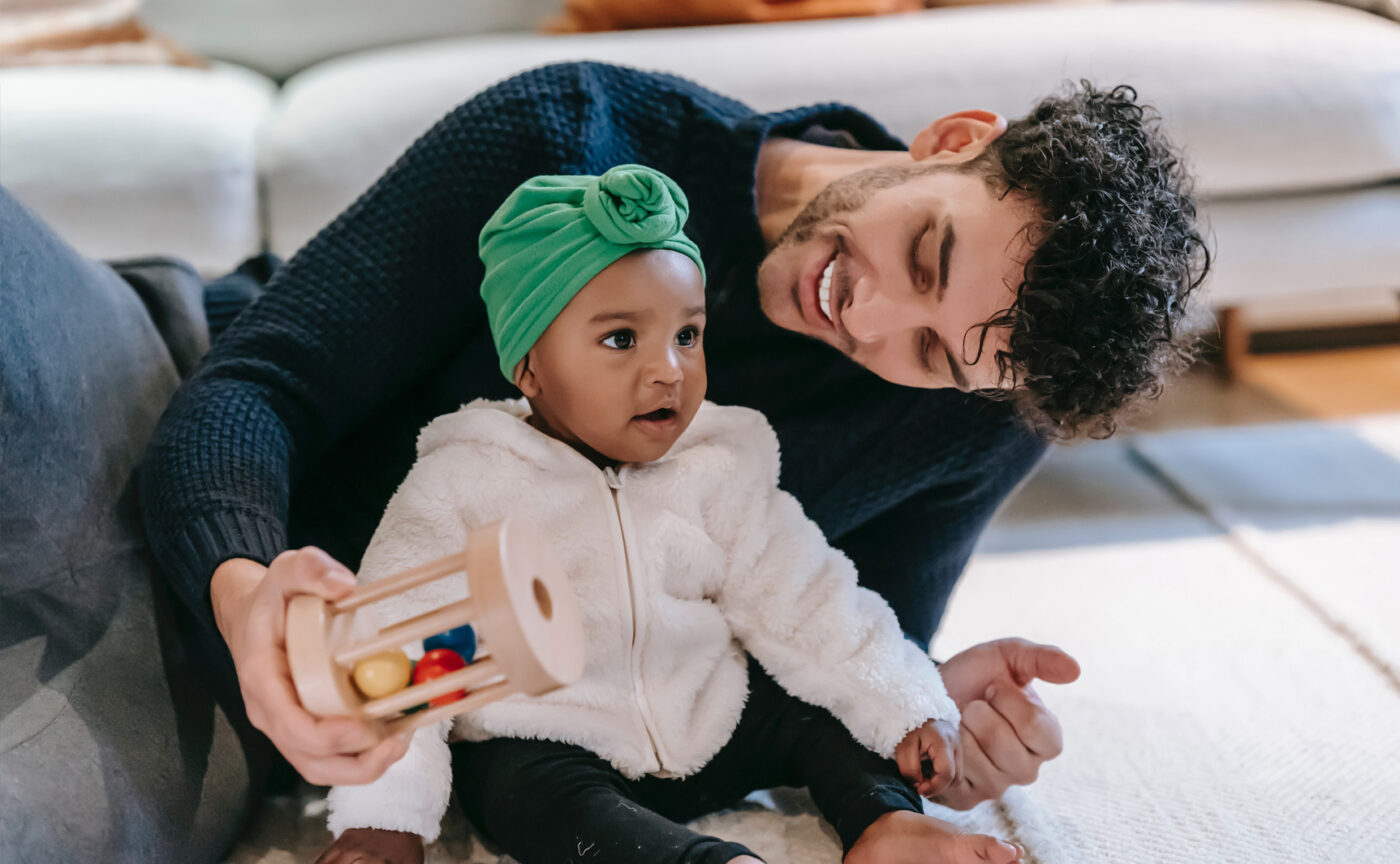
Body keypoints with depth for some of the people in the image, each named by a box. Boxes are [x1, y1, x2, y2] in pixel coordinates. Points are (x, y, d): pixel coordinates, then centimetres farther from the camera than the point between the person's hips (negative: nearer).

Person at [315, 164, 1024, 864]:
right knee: (537, 803, -33)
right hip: (541, 747, -4)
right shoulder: (463, 484, -11)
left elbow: (805, 605, 3)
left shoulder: (720, 470, -1)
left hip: (708, 729, 5)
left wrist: (905, 709, -5)